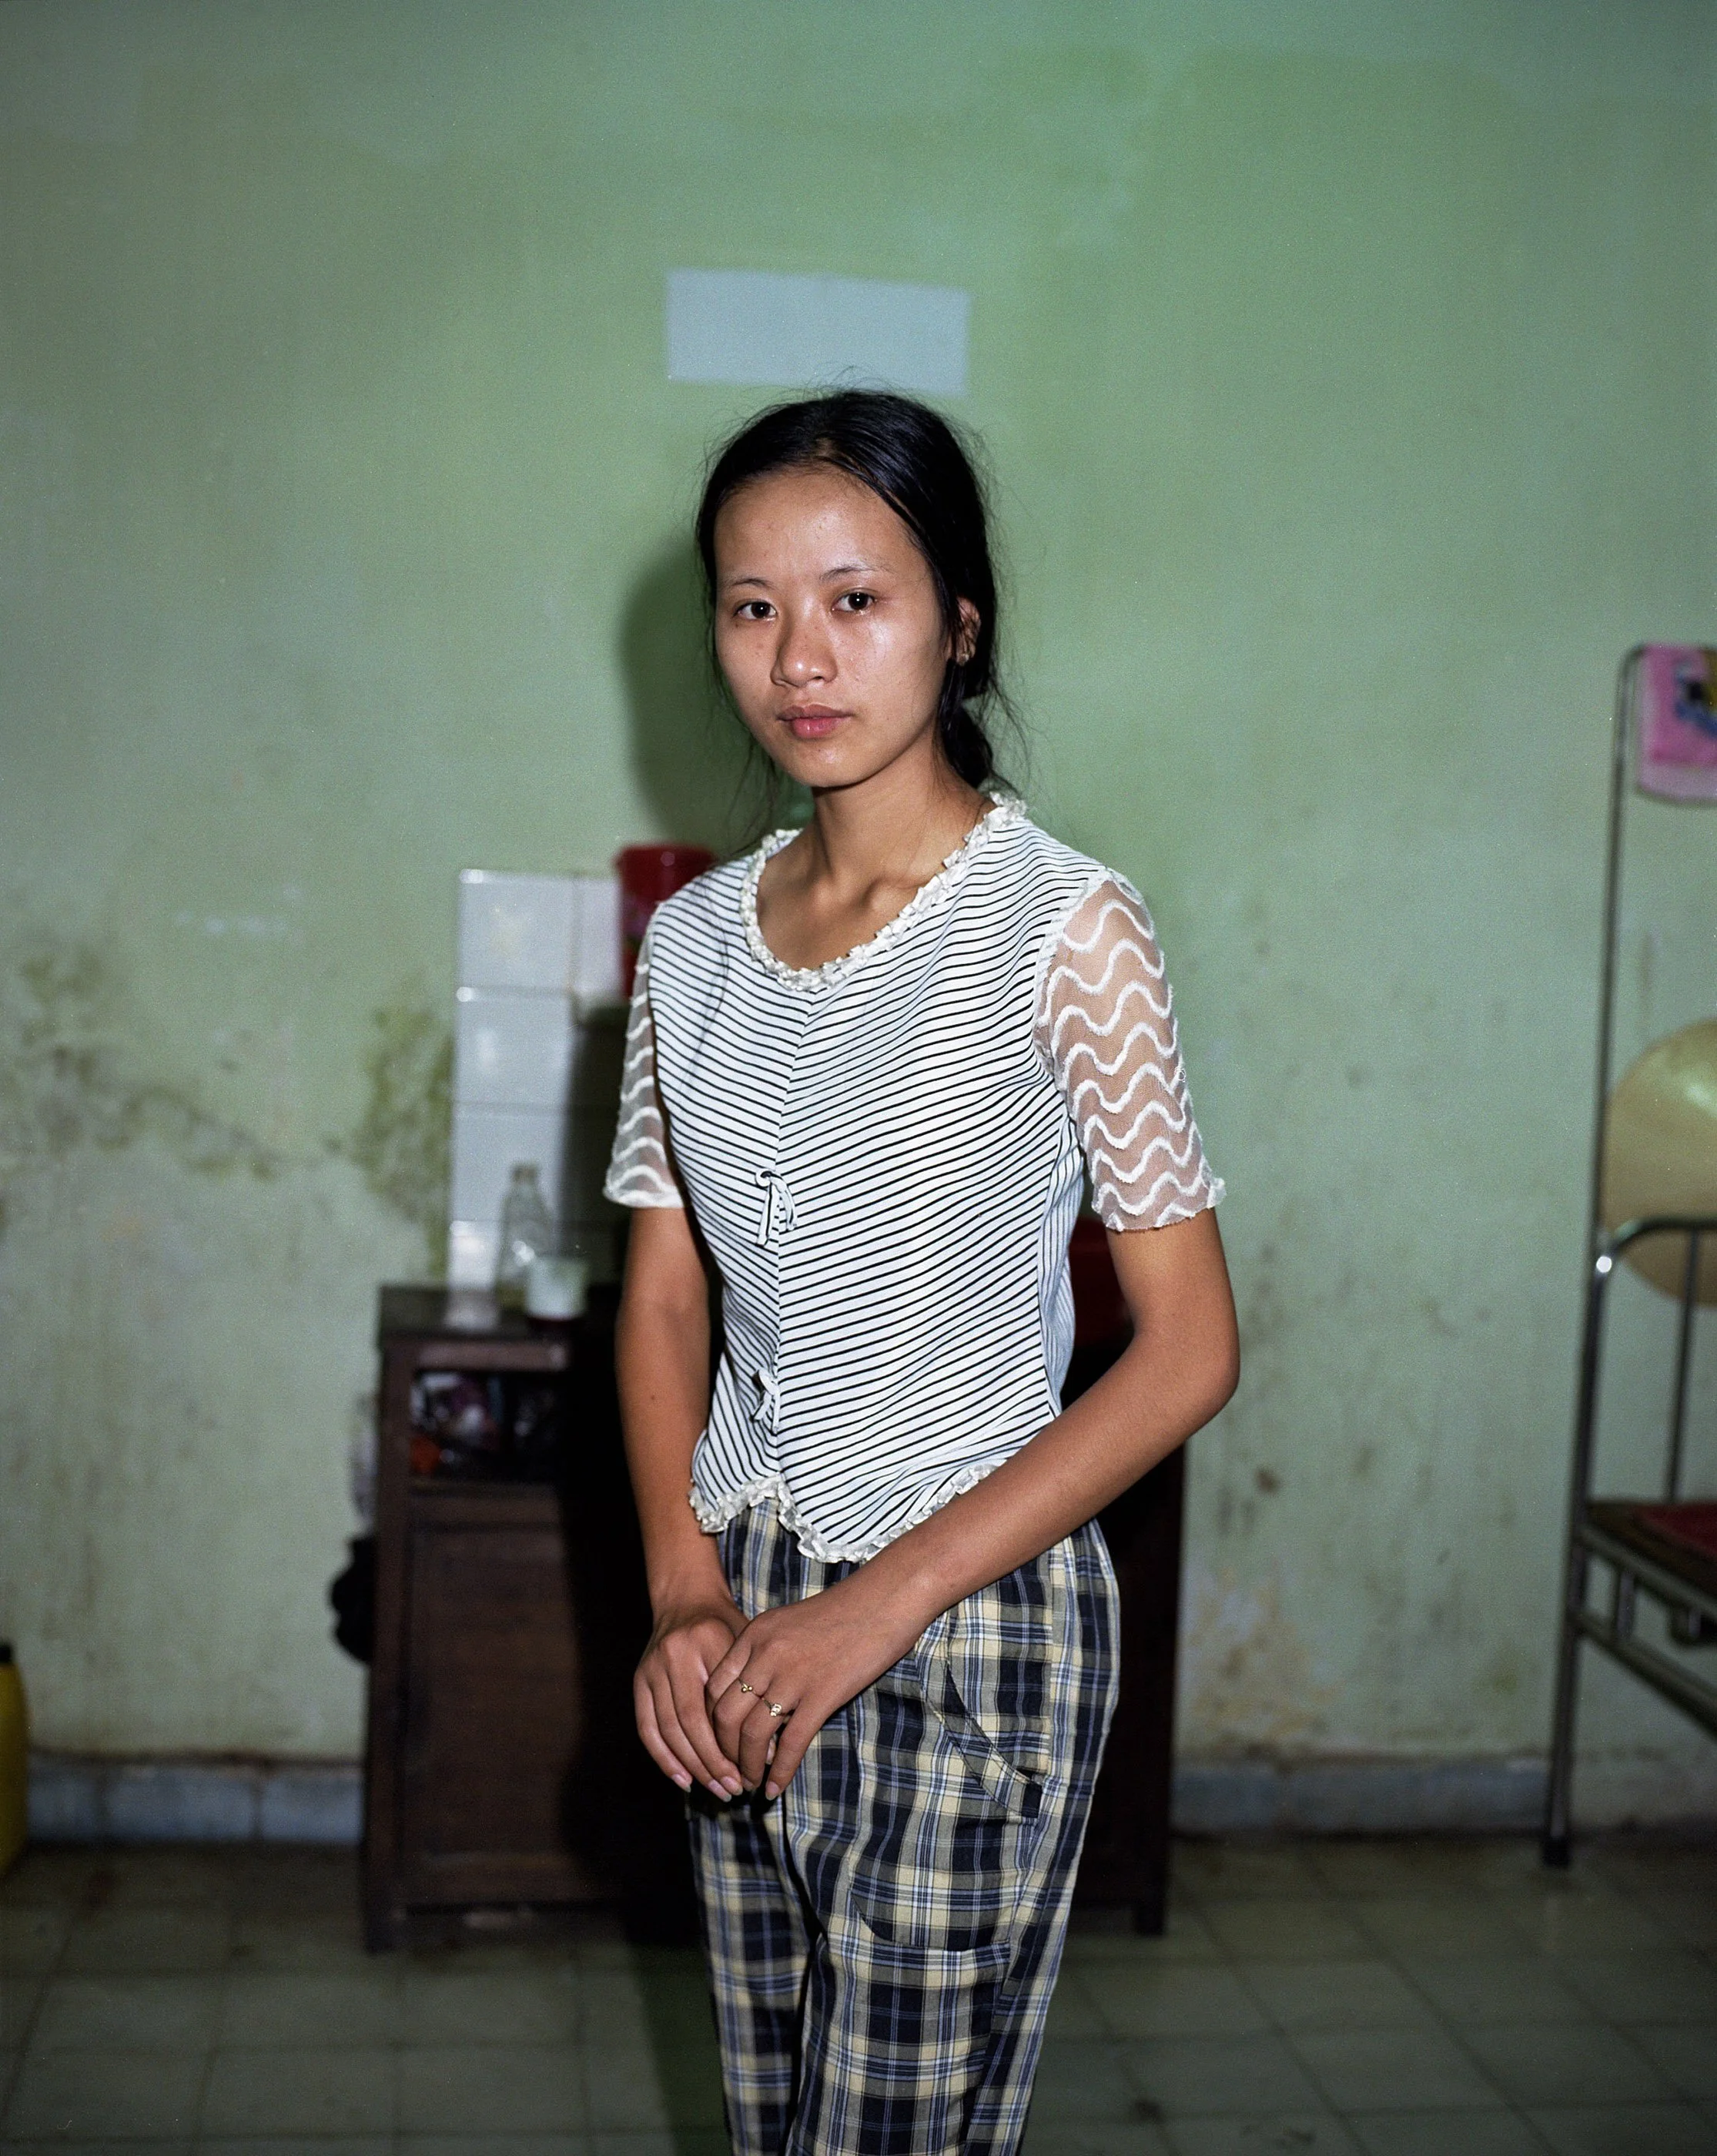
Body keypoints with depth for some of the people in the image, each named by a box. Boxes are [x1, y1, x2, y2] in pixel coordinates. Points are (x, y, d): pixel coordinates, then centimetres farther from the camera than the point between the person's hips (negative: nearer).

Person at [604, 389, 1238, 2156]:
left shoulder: (1060, 928, -13)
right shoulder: (695, 941, 4)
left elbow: (1188, 1348, -12)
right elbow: (663, 1300, 9)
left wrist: (885, 1604, -16)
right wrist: (687, 1599, -5)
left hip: (971, 1624, -5)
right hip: (742, 1628, 5)